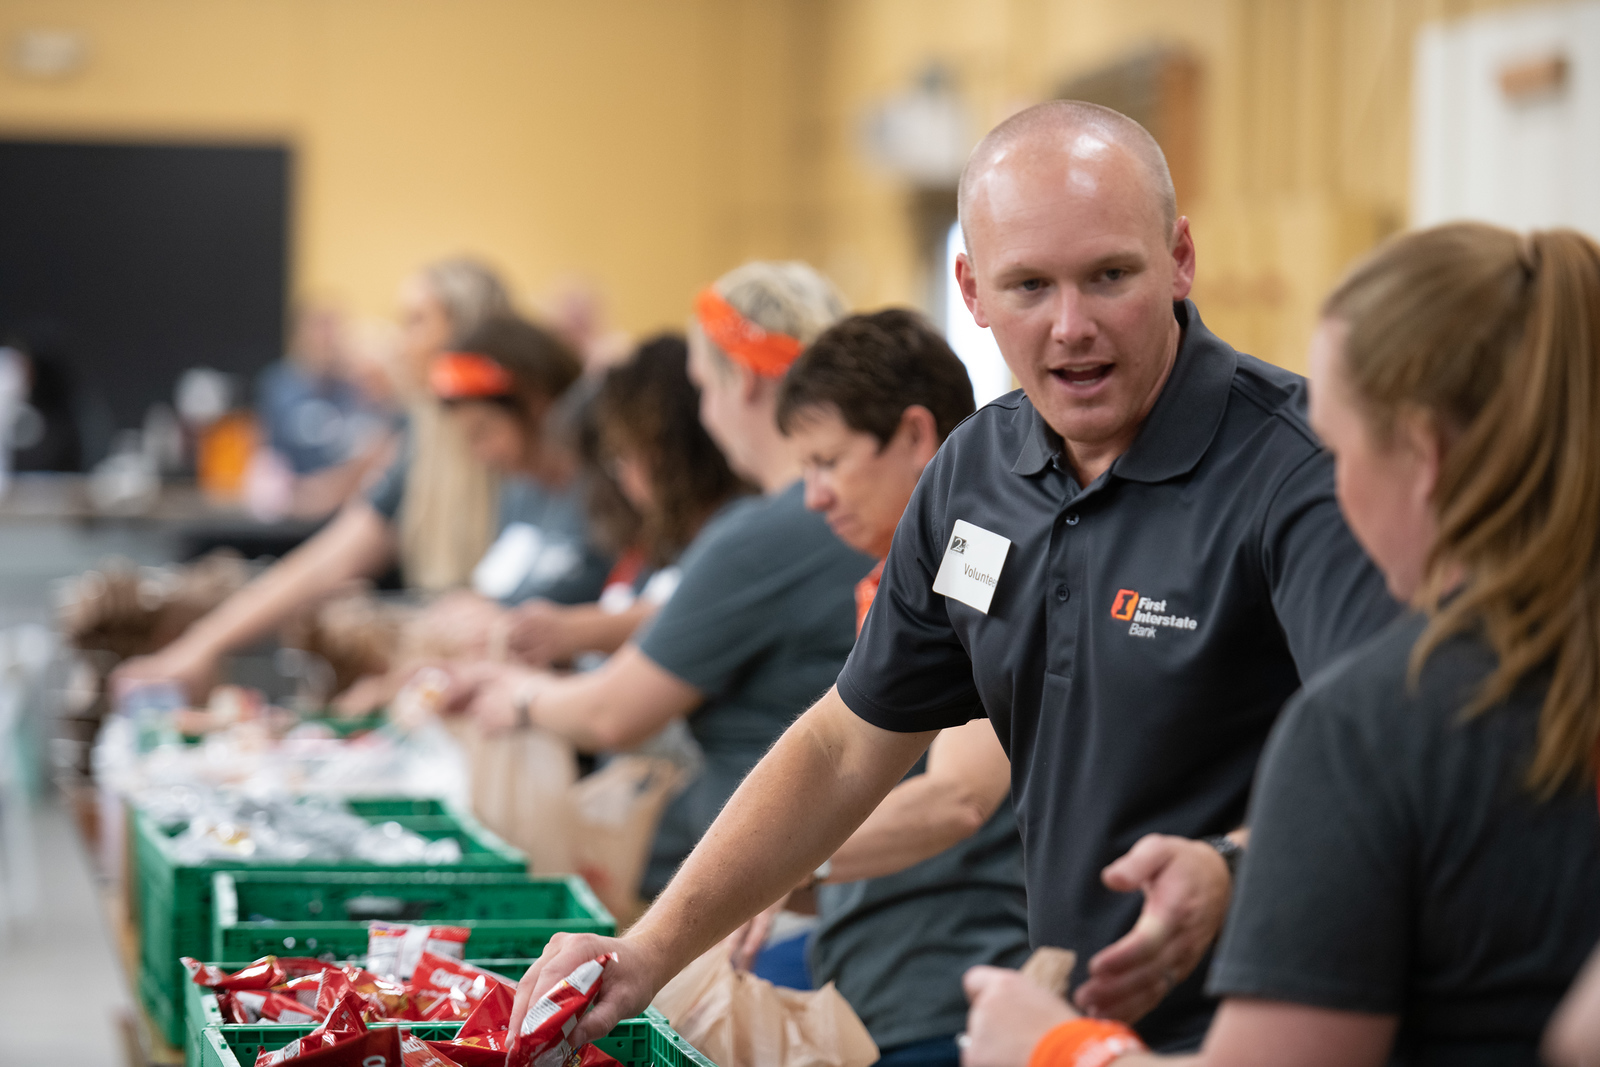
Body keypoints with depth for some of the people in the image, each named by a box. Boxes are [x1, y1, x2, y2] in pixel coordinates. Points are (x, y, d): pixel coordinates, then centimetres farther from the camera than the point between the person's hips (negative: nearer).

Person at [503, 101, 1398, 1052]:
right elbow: (848, 745, 16)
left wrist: (1228, 874, -49)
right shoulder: (977, 470, 6)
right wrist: (650, 952, 9)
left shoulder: (1299, 466, -17)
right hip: (1064, 1026, 7)